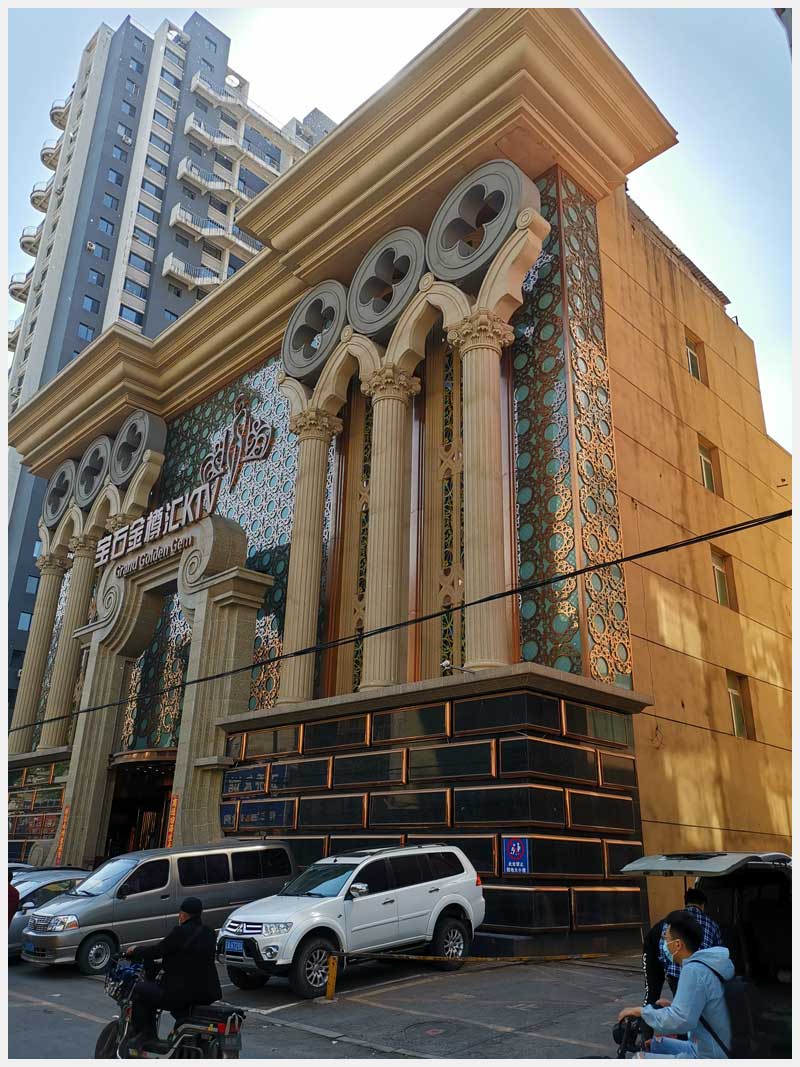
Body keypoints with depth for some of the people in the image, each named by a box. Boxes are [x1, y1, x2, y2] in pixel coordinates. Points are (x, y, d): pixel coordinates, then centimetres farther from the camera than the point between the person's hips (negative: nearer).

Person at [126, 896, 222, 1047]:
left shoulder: (181, 932, -14)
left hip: (182, 994, -7)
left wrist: (136, 950, 9)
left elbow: (157, 951, -9)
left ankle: (145, 1035, 6)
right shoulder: (209, 934, 7)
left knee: (140, 991, 8)